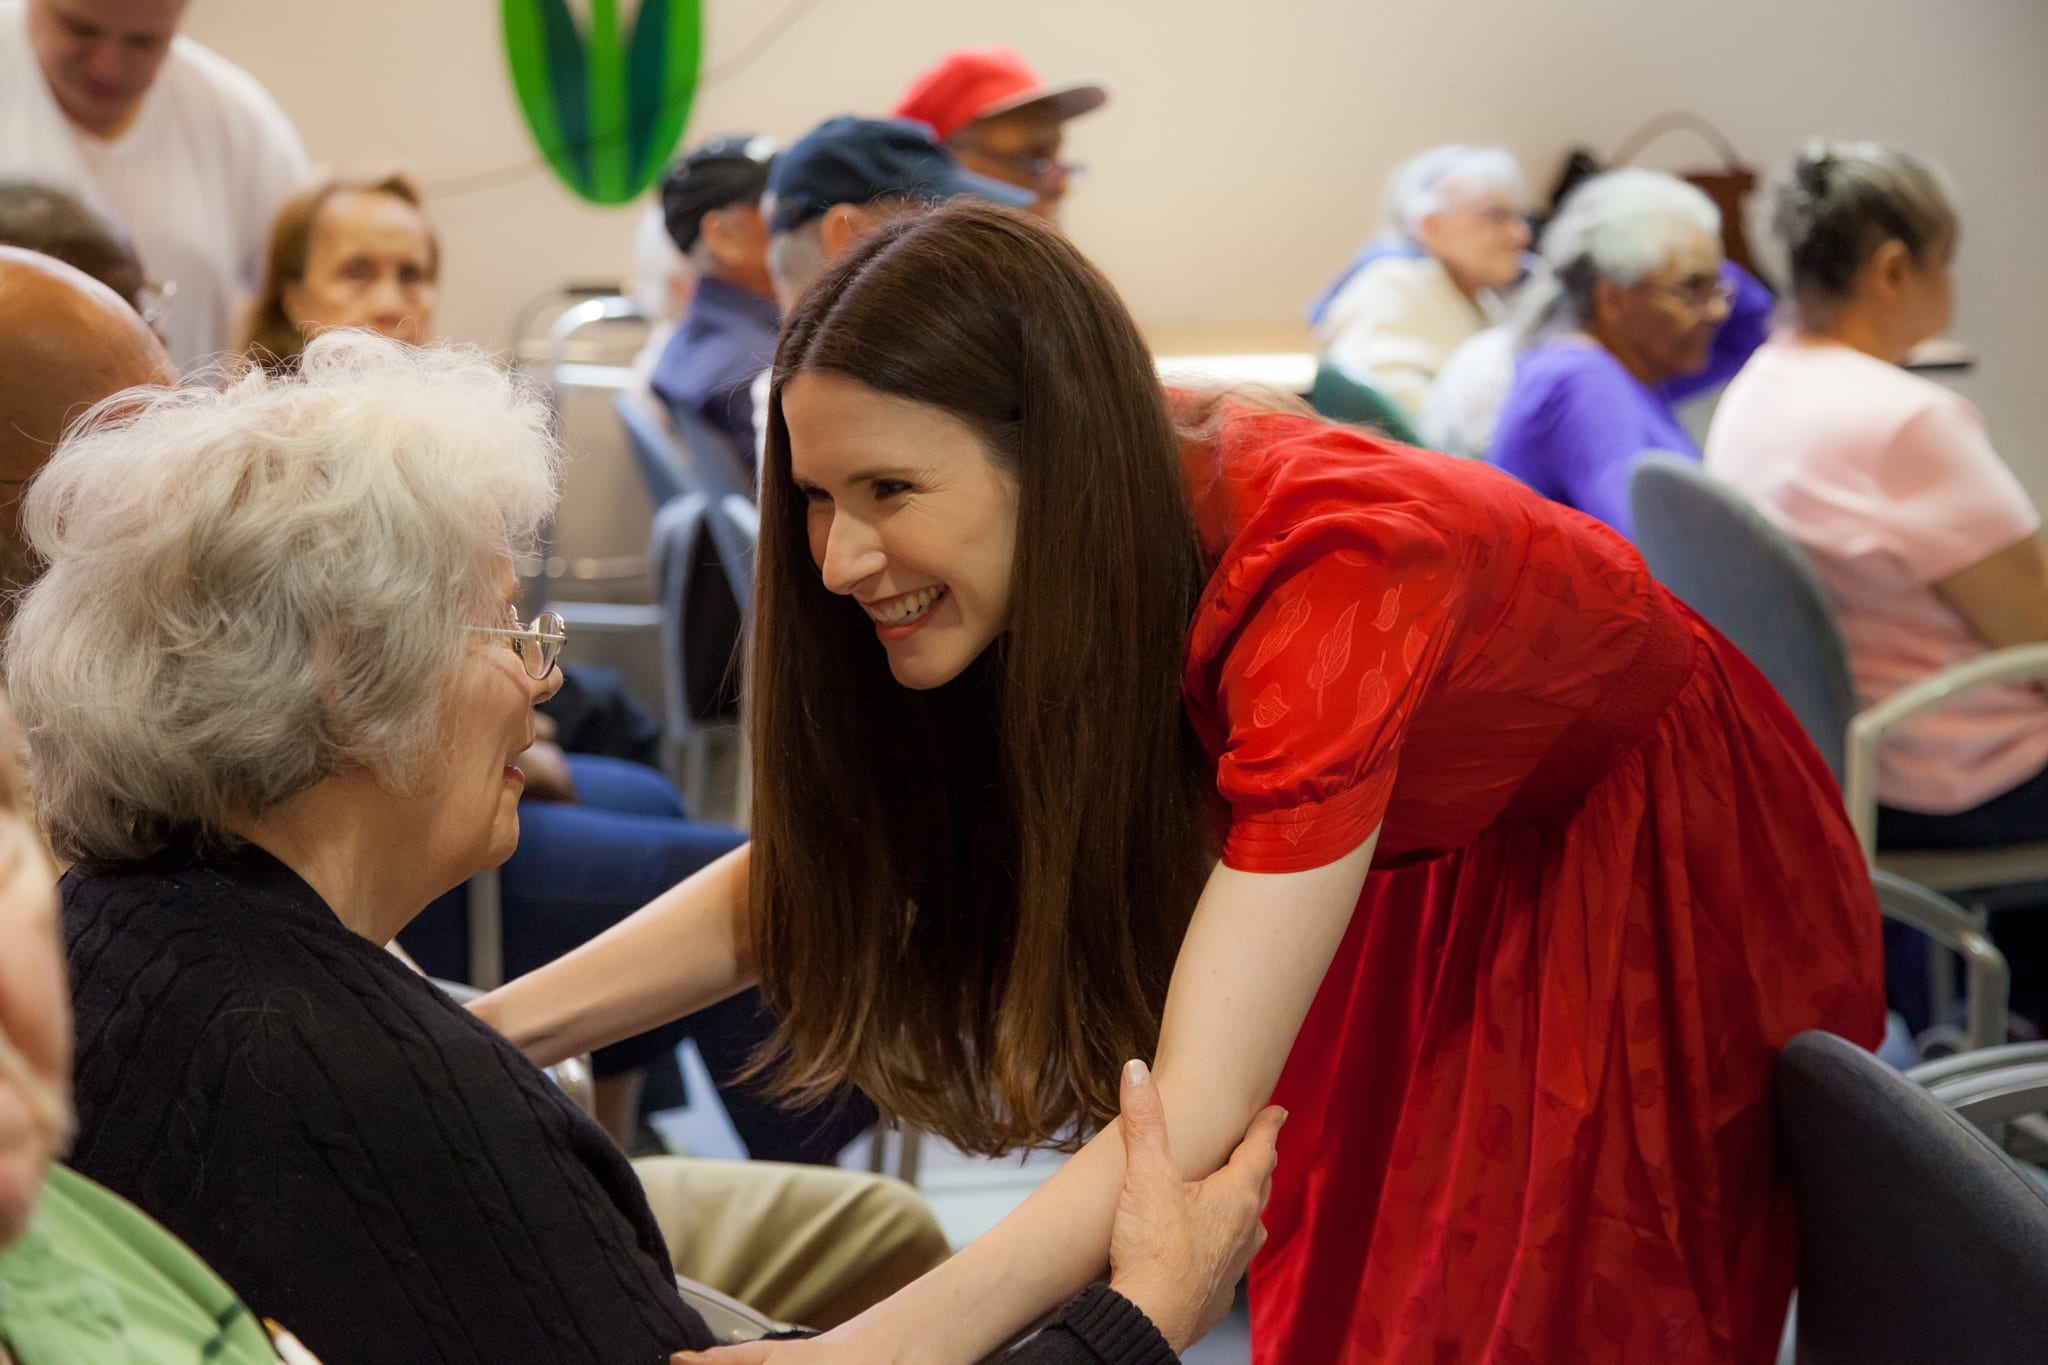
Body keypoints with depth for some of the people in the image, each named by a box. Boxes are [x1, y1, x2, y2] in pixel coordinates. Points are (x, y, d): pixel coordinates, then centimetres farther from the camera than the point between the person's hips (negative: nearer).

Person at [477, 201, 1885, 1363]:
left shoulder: (1326, 573, -40)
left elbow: (1198, 1112, -47)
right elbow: (809, 869, -10)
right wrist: (500, 1029, -25)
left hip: (1661, 895, -6)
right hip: (1422, 887, 6)